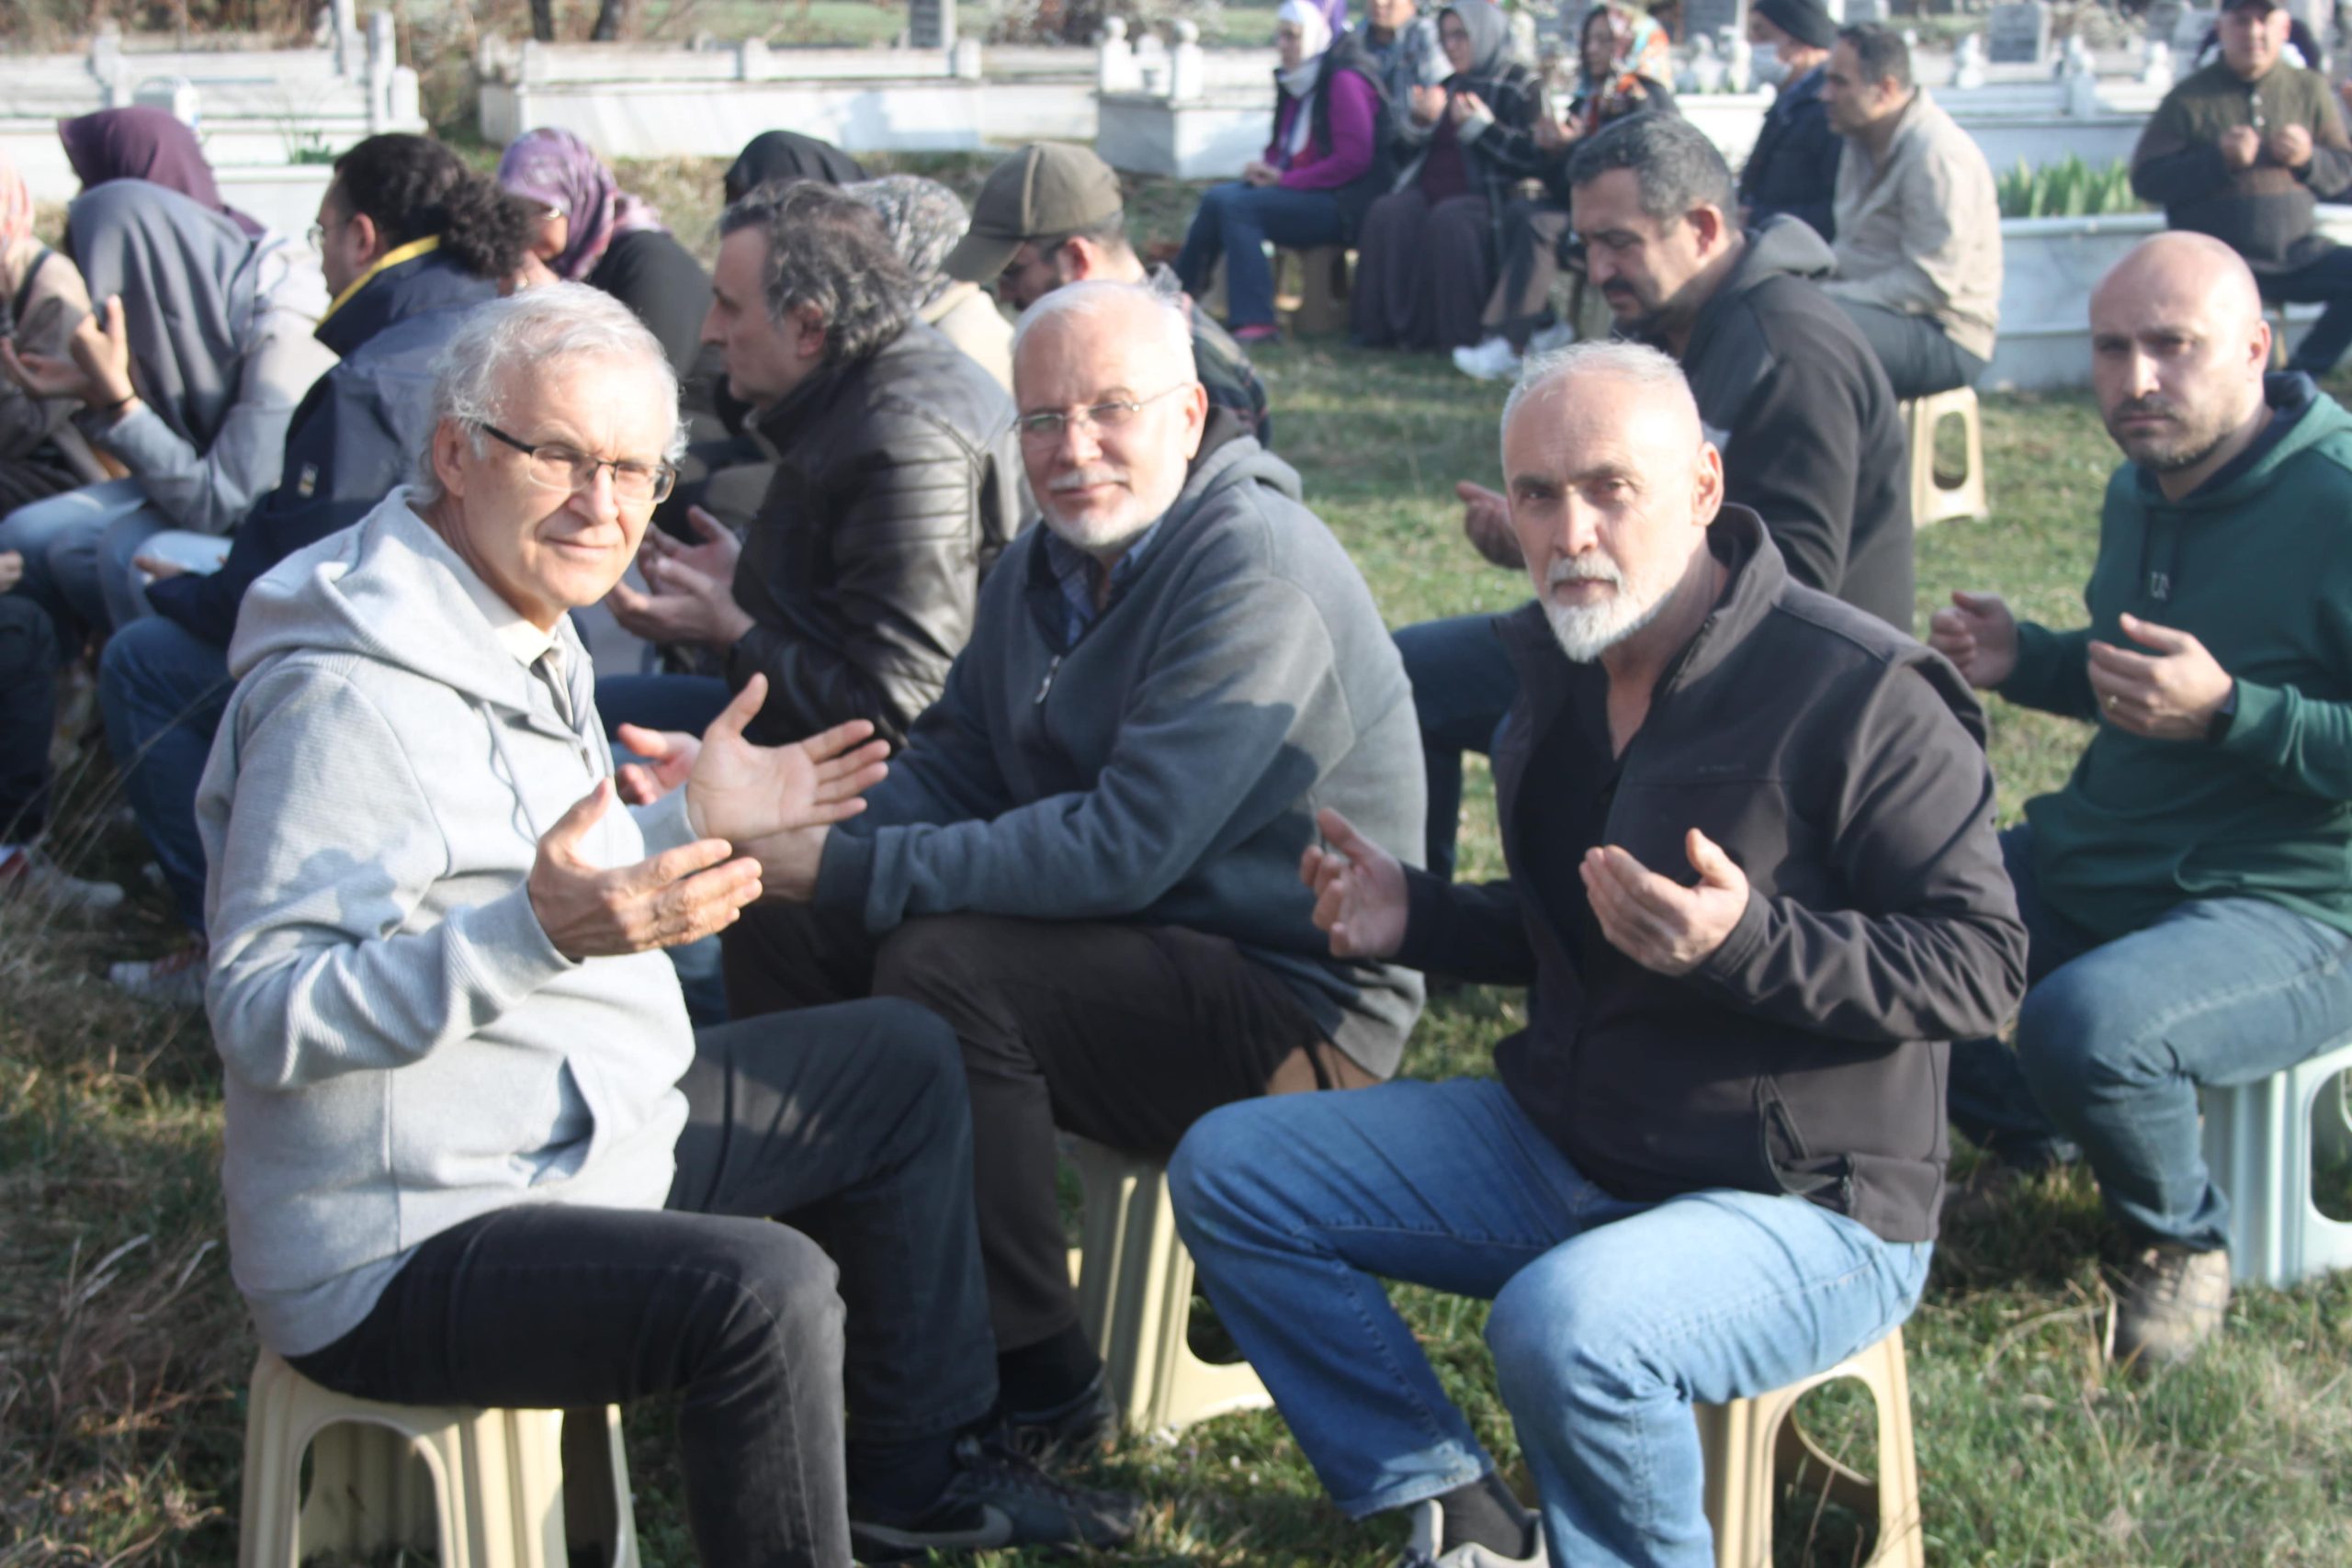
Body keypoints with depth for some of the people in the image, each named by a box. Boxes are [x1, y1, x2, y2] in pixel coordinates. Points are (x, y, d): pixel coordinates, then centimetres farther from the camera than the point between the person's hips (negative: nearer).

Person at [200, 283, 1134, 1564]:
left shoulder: (526, 632, 10)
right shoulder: (351, 693, -24)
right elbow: (260, 1014, -29)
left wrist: (687, 825, 6)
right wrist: (536, 932, -39)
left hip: (579, 1134, 11)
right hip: (405, 1246, -11)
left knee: (903, 1062, 17)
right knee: (762, 1290, -33)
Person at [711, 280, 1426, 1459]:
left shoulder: (1254, 570, -21)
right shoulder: (1048, 563, 8)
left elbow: (1126, 847, -28)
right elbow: (951, 764, 10)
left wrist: (861, 871, -26)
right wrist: (805, 831, -12)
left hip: (1297, 1004, -9)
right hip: (1121, 937, 9)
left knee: (946, 965, -30)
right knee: (777, 917, -1)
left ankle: (1032, 1379, -16)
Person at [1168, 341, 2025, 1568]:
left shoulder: (1859, 692, -19)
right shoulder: (1564, 672, 7)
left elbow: (1982, 961, -20)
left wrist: (1747, 946, -34)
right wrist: (1417, 921, 3)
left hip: (1802, 1207, -8)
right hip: (1560, 1147, 8)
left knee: (1563, 1325, -38)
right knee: (1227, 1171, 1)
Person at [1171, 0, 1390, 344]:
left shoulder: (1344, 81, -12)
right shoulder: (1296, 82, 15)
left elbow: (1353, 159, -19)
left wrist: (1285, 180, -15)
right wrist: (1266, 168, 1)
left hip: (1342, 204, -9)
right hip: (1300, 192, 9)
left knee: (1238, 206, -24)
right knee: (1218, 196, -7)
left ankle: (1255, 323, -31)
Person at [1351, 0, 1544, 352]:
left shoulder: (1518, 86, 4)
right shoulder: (1448, 86, 24)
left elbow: (1533, 157, -11)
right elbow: (1403, 154, 22)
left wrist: (1479, 125, -12)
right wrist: (1420, 121, 3)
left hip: (1485, 196, -6)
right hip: (1430, 188, 6)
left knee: (1449, 221, -36)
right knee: (1387, 215, -24)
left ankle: (1458, 334, -28)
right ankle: (1387, 326, -25)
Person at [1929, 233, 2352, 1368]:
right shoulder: (2140, 492, 9)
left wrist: (2228, 712, -30)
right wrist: (2021, 662, 4)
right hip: (2093, 867, 9)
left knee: (2084, 1024, -35)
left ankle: (2182, 1238, -2)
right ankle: (2028, 1131, 23)